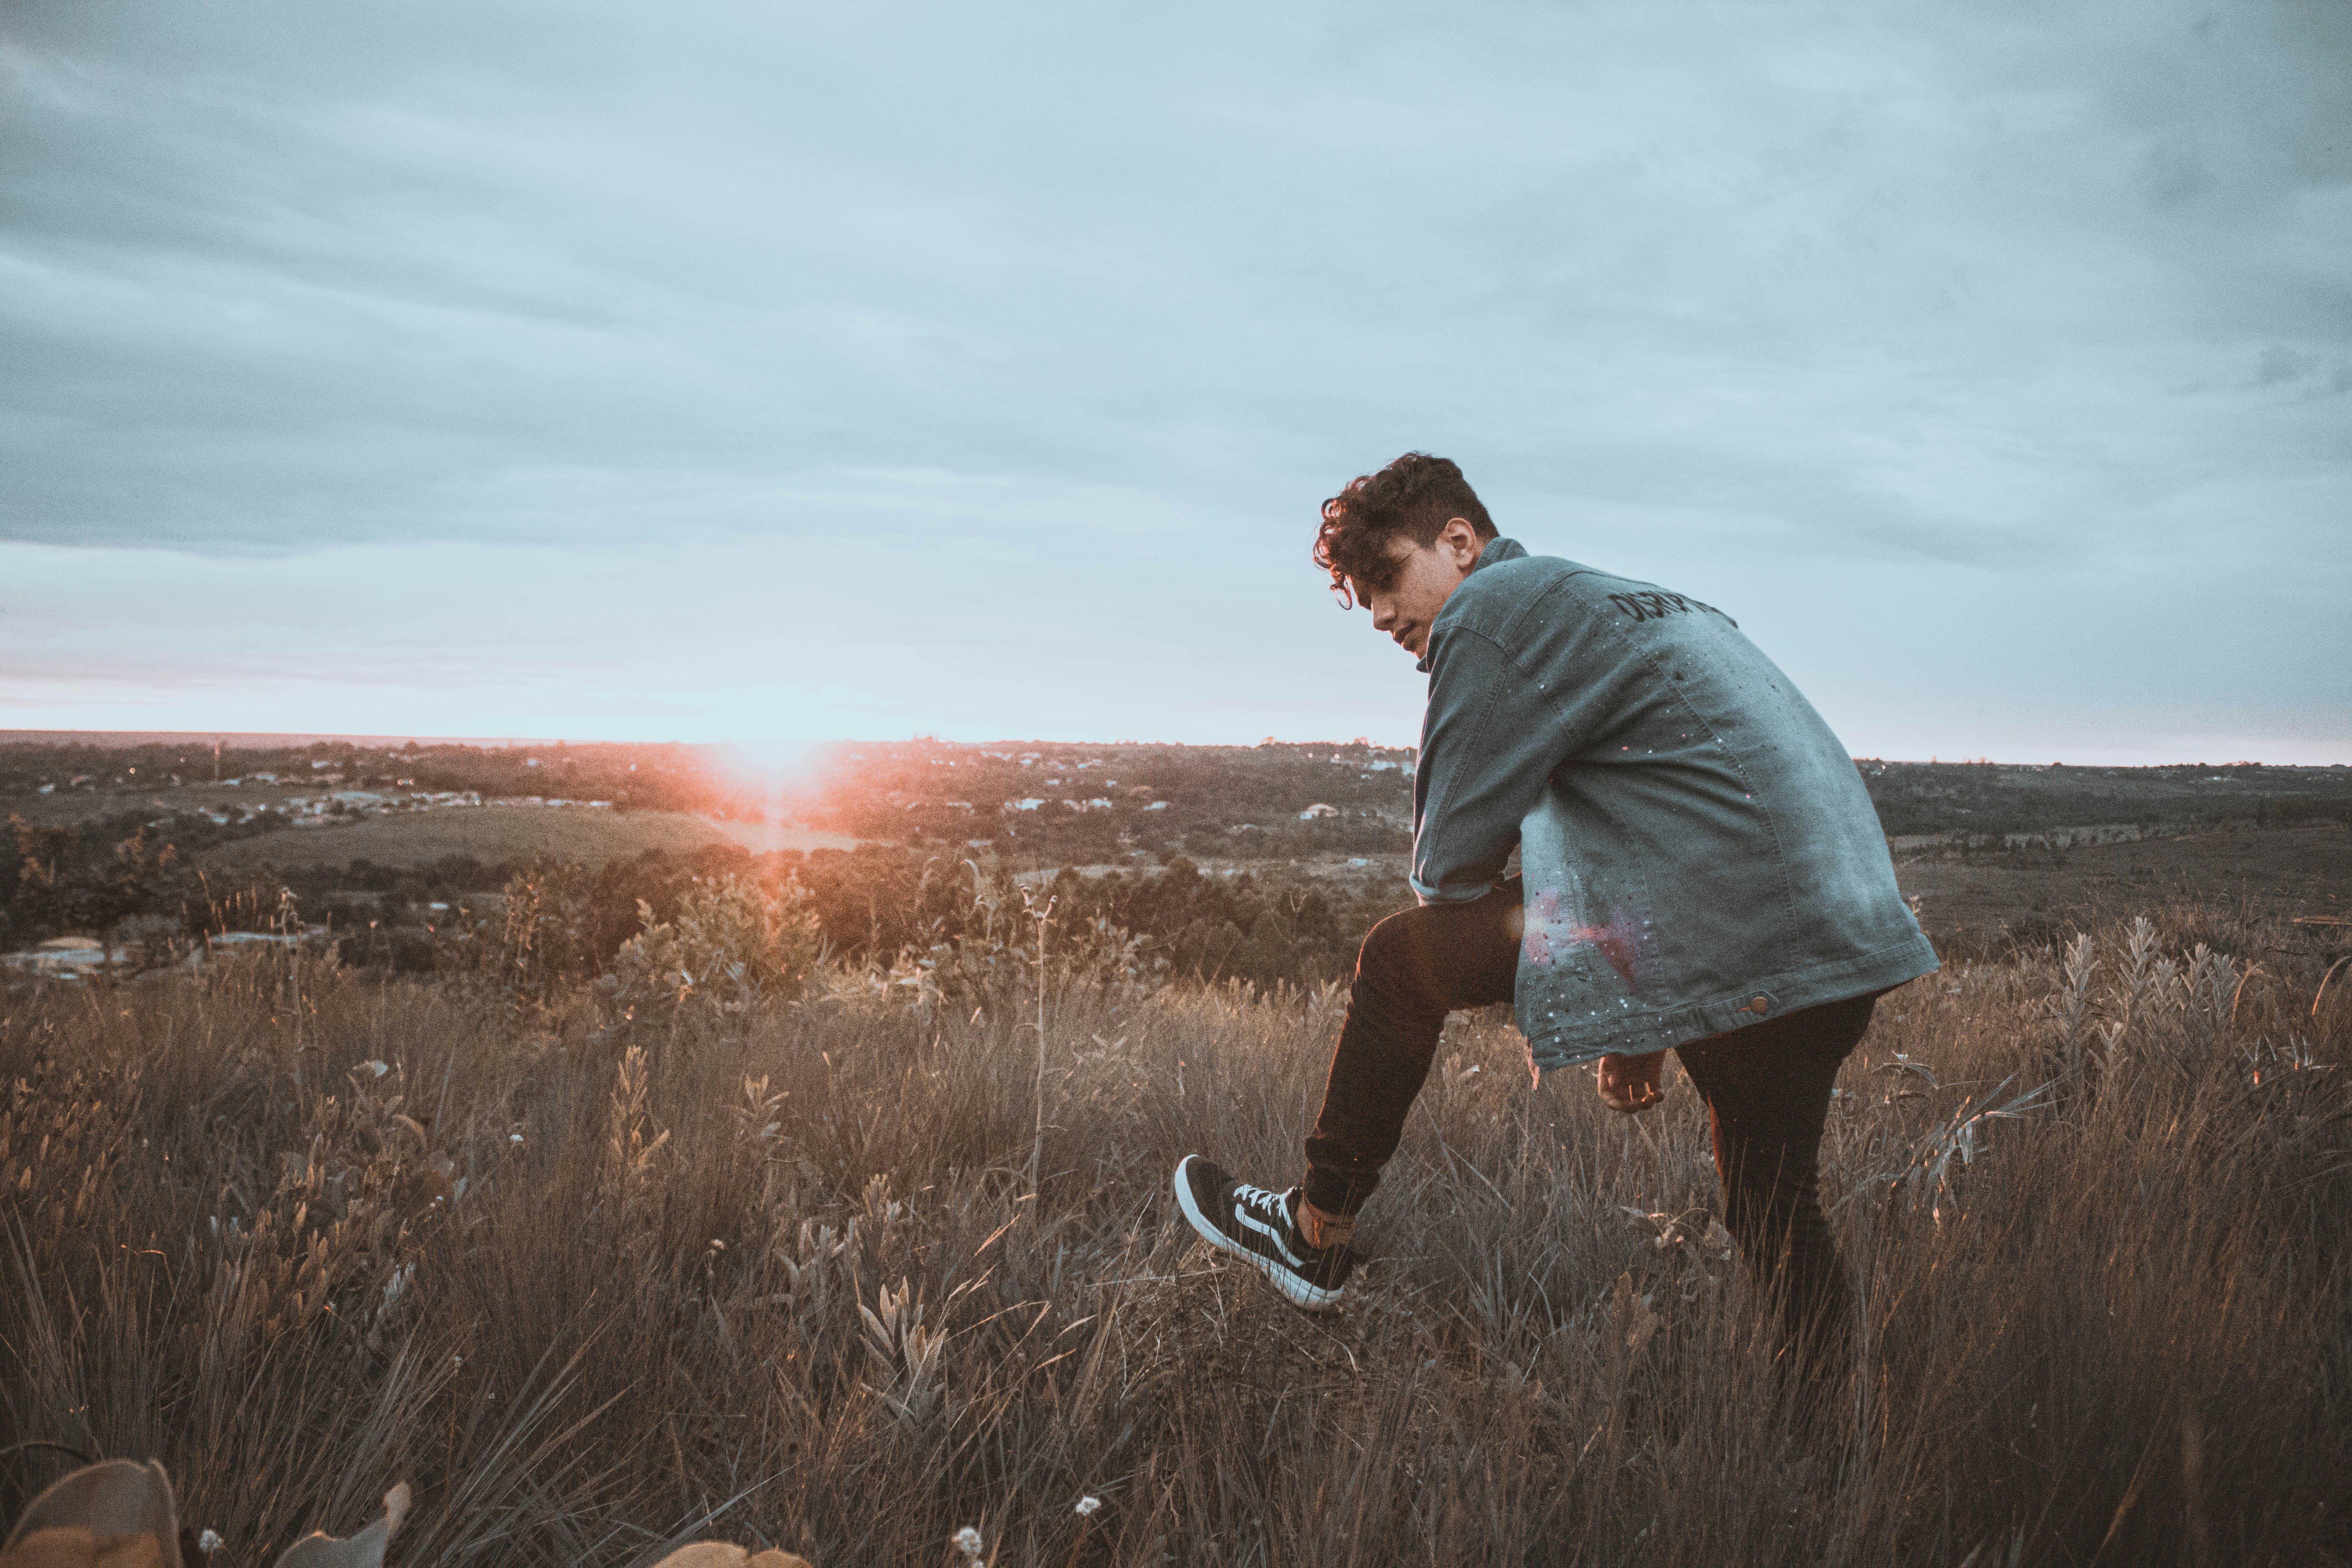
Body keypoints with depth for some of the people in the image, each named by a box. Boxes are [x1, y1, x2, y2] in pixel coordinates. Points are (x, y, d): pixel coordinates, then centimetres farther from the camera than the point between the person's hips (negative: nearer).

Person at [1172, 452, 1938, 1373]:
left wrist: (1538, 986, 16)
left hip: (1730, 939, -9)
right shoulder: (1623, 608, 28)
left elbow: (1450, 859, -2)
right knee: (1771, 1213, 23)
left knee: (1401, 959, 5)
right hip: (1853, 937, 9)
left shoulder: (1493, 610, -1)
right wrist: (1639, 1030, 30)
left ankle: (1314, 1237, 18)